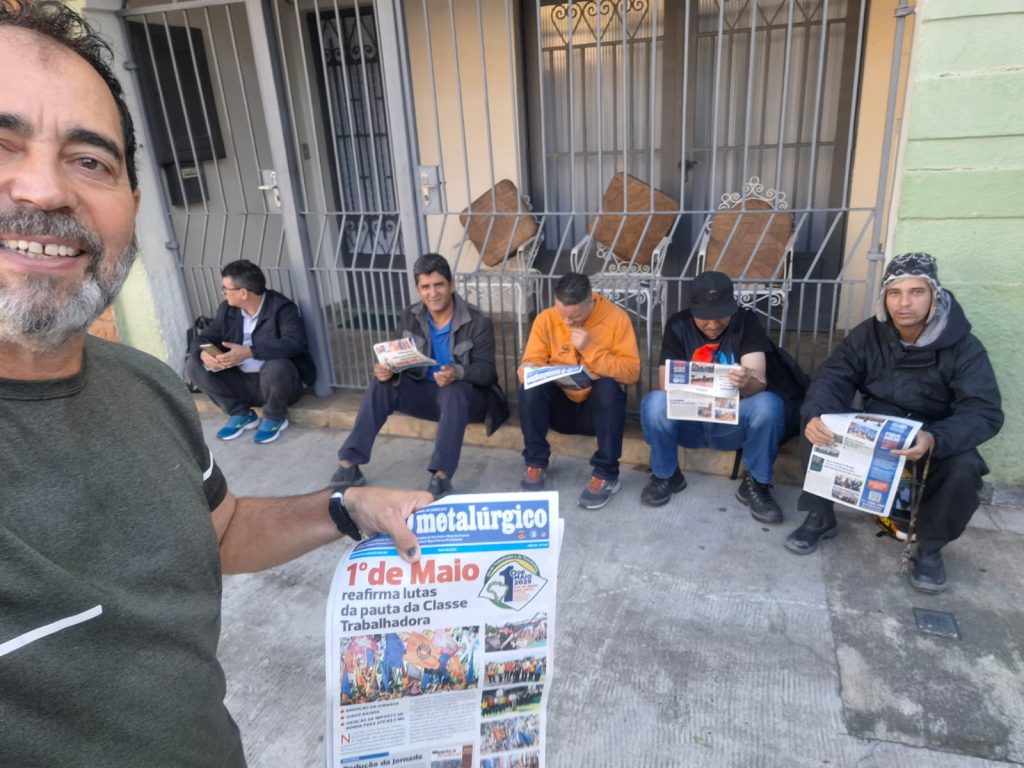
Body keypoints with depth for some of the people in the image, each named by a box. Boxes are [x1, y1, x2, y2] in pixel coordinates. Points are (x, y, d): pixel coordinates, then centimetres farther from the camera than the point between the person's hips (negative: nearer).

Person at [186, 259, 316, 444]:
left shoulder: (281, 308, -16)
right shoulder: (227, 309, 4)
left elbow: (294, 343, -31)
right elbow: (203, 338, 6)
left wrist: (249, 352, -38)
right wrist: (204, 354, -19)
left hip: (278, 380, -6)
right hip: (243, 382, 6)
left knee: (276, 367, -39)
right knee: (195, 365, -6)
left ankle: (274, 418, -7)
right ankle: (241, 414, 5)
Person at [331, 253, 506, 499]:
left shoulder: (478, 322, -15)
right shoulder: (409, 318, -1)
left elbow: (486, 370, -20)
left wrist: (457, 373, -42)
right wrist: (386, 369, -27)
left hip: (467, 395, -4)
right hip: (426, 391, 5)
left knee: (454, 392, -39)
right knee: (381, 385, -19)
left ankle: (441, 476, -41)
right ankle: (349, 465, -18)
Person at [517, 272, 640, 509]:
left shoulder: (616, 317, -12)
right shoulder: (545, 319, -6)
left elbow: (632, 372, -16)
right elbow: (530, 364, -6)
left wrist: (590, 349, -25)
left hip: (599, 408, -2)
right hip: (560, 406, 2)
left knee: (609, 386, -33)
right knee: (530, 387, -26)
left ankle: (606, 475, -23)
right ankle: (536, 464, -9)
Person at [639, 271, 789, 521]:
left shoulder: (746, 322, -9)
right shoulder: (677, 325, -7)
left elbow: (759, 382, -21)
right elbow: (665, 382, -16)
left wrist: (747, 382, -45)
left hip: (732, 421, 0)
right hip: (688, 419, 1)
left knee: (769, 404, -30)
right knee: (654, 403, -30)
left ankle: (756, 484, -9)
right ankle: (666, 475, -4)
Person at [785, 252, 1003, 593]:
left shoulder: (964, 348, -16)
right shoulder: (867, 335, -9)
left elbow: (985, 413, -24)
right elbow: (832, 379, -16)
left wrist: (934, 439, -47)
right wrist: (816, 416, -41)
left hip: (934, 438, -1)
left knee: (964, 467, -33)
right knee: (816, 431, -24)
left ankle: (930, 548, -5)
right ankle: (820, 518, -4)